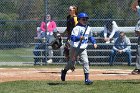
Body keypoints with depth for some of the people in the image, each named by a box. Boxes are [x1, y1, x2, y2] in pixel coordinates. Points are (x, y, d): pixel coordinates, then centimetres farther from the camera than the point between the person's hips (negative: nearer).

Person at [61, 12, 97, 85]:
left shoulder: (88, 28, 7)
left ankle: (87, 79, -11)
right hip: (75, 48, -5)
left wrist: (94, 43, 10)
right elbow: (72, 37, -26)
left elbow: (90, 37, 24)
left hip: (83, 49, 5)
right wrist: (79, 37, -42)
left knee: (86, 62, -10)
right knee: (71, 62, 9)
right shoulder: (77, 28, -15)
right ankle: (64, 71, 40)